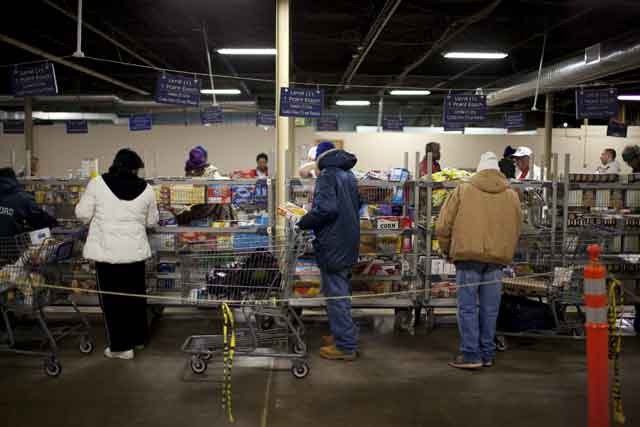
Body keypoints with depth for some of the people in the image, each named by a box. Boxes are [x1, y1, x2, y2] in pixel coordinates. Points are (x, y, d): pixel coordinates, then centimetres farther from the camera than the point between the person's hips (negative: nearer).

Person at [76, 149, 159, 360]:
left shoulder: (97, 183, -7)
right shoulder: (146, 189, 0)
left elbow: (83, 214, -3)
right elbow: (151, 221, 10)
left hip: (106, 251, -2)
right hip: (135, 251, 3)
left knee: (112, 299, 6)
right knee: (135, 296, 17)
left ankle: (121, 346, 11)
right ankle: (138, 339, 30)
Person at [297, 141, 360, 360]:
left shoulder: (328, 176, -14)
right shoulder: (349, 175, 15)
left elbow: (325, 209, -25)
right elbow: (357, 205, 24)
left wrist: (304, 223, -13)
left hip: (333, 245, -9)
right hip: (349, 243, 9)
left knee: (336, 295, -3)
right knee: (342, 291, 20)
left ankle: (345, 346, 2)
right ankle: (343, 335, 31)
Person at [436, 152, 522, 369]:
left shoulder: (462, 190, 4)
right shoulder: (512, 196, 11)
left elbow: (443, 226, 1)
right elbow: (515, 231, 12)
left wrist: (447, 251, 13)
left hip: (468, 255, -3)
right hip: (497, 258, 3)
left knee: (467, 306, 2)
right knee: (490, 308, 10)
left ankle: (471, 354, 2)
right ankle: (487, 354, 19)